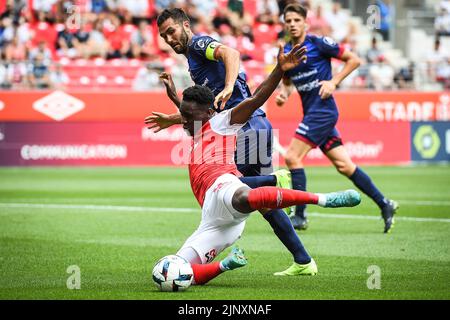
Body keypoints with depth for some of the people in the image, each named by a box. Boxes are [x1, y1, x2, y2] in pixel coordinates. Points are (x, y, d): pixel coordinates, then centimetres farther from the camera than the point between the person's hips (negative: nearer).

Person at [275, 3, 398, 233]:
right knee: (343, 165, 7)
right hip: (311, 112, 7)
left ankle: (299, 215, -9)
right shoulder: (285, 52, 12)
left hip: (323, 109, -7)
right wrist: (283, 93, 4)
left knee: (292, 157, -14)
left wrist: (334, 82, -11)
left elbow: (353, 59, -3)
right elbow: (287, 82, 26)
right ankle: (384, 204, 14)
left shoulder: (318, 43, -7)